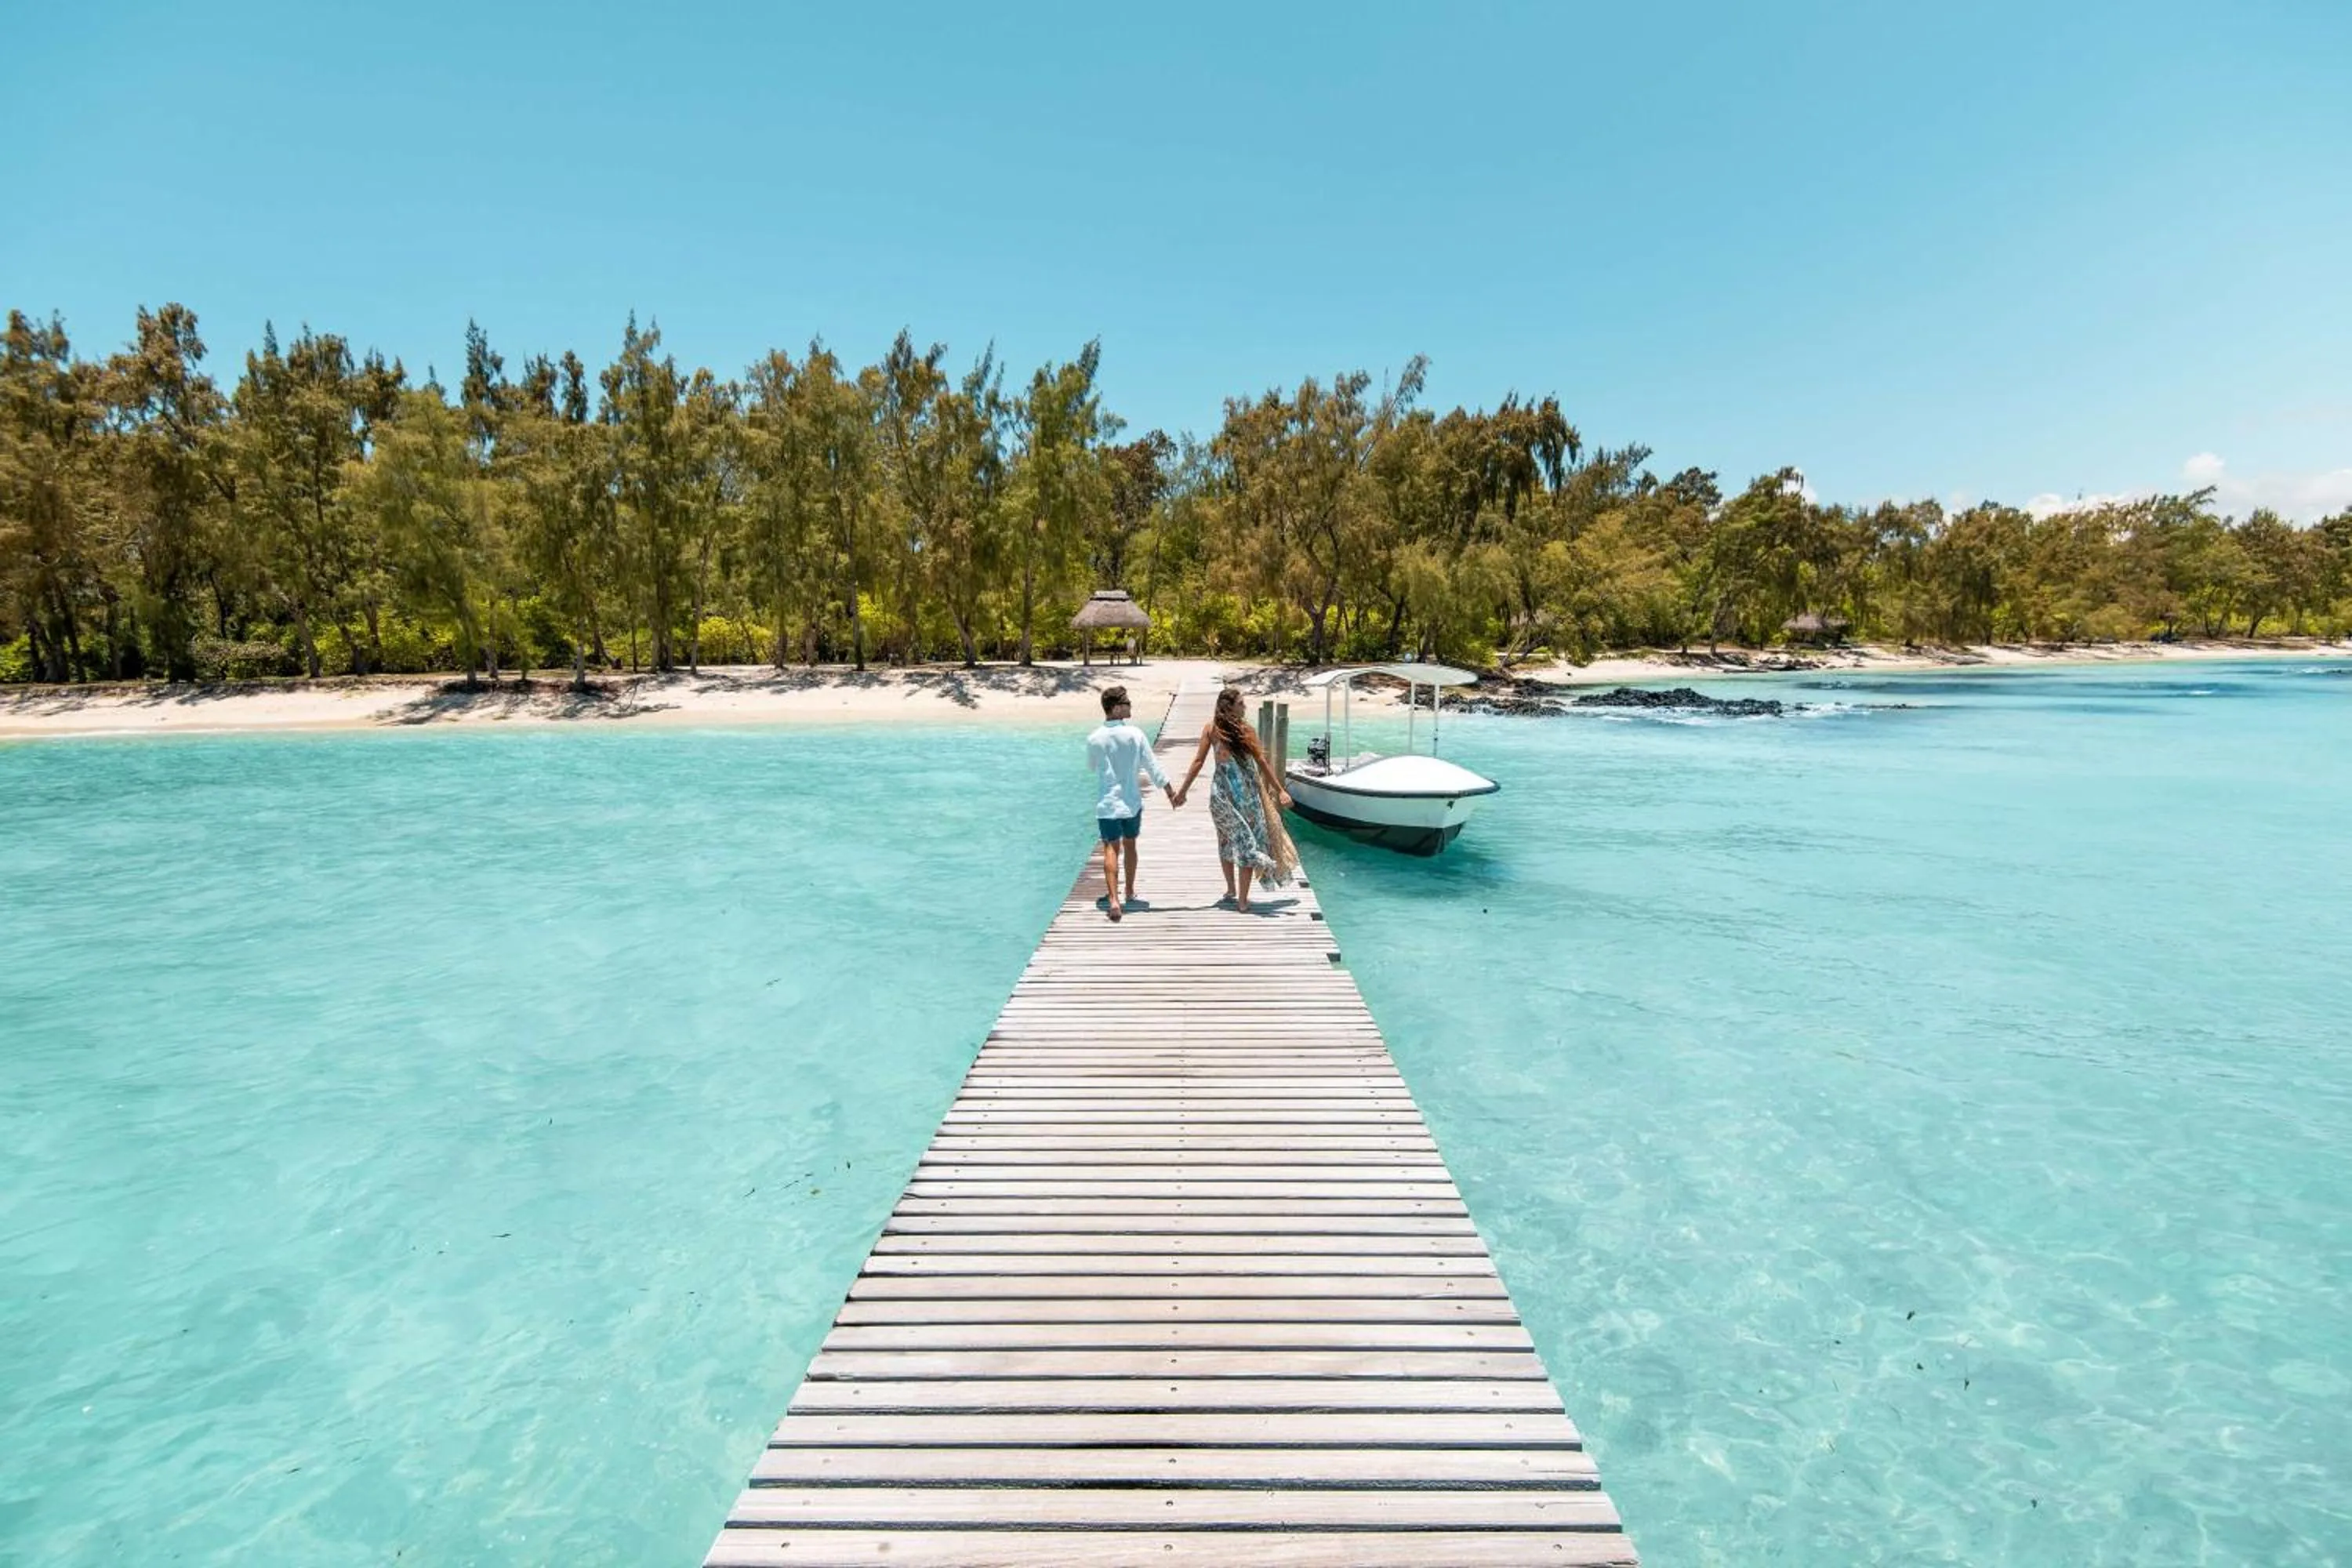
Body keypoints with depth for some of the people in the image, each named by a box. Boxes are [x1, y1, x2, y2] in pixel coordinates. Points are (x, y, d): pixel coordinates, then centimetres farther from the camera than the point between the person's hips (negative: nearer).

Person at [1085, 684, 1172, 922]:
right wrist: (1172, 794, 2)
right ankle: (1130, 892, 31)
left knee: (1111, 849, 1)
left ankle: (1113, 899, -13)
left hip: (1106, 803, -1)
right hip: (1131, 802, 1)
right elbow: (1153, 767, -6)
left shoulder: (1094, 739, -9)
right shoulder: (1135, 734, -10)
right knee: (1130, 846, 17)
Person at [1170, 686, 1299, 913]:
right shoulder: (1246, 729, -7)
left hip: (1222, 791, 2)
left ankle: (1231, 890, 30)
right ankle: (1242, 900, 1)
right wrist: (1280, 791, -4)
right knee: (1247, 842, 4)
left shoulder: (1211, 729, -1)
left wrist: (1182, 790, 6)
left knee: (1227, 839, 21)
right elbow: (1262, 763, -7)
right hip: (1247, 791, -2)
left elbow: (1198, 761, -1)